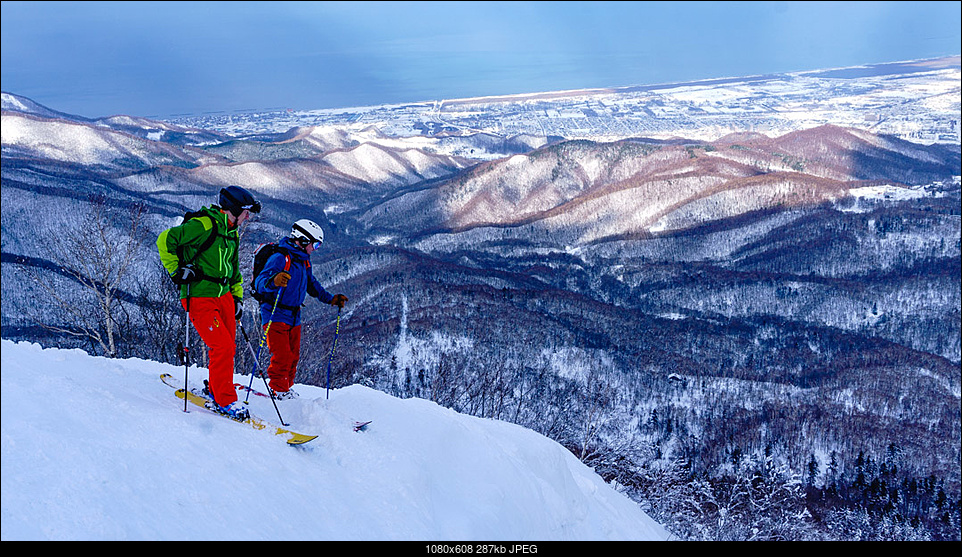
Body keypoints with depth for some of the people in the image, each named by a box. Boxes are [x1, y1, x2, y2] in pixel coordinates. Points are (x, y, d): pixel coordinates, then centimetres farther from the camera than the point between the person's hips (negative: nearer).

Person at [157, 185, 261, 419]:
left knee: (228, 348, 9)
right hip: (199, 297, -8)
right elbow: (166, 240, -15)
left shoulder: (232, 233, 15)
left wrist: (237, 296, 20)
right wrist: (176, 270, -15)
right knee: (222, 347, -12)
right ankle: (226, 401, -2)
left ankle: (216, 392, 27)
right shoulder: (204, 224, -14)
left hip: (223, 295, 9)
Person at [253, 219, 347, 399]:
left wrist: (330, 299, 20)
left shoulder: (303, 260, 12)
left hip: (294, 316, 8)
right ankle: (278, 389, 3)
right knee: (282, 355, -11)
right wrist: (274, 281, -48)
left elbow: (311, 284, 26)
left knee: (293, 355, 10)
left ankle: (285, 389, 22)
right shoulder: (280, 258, -17)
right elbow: (259, 282, -27)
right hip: (275, 315, -8)